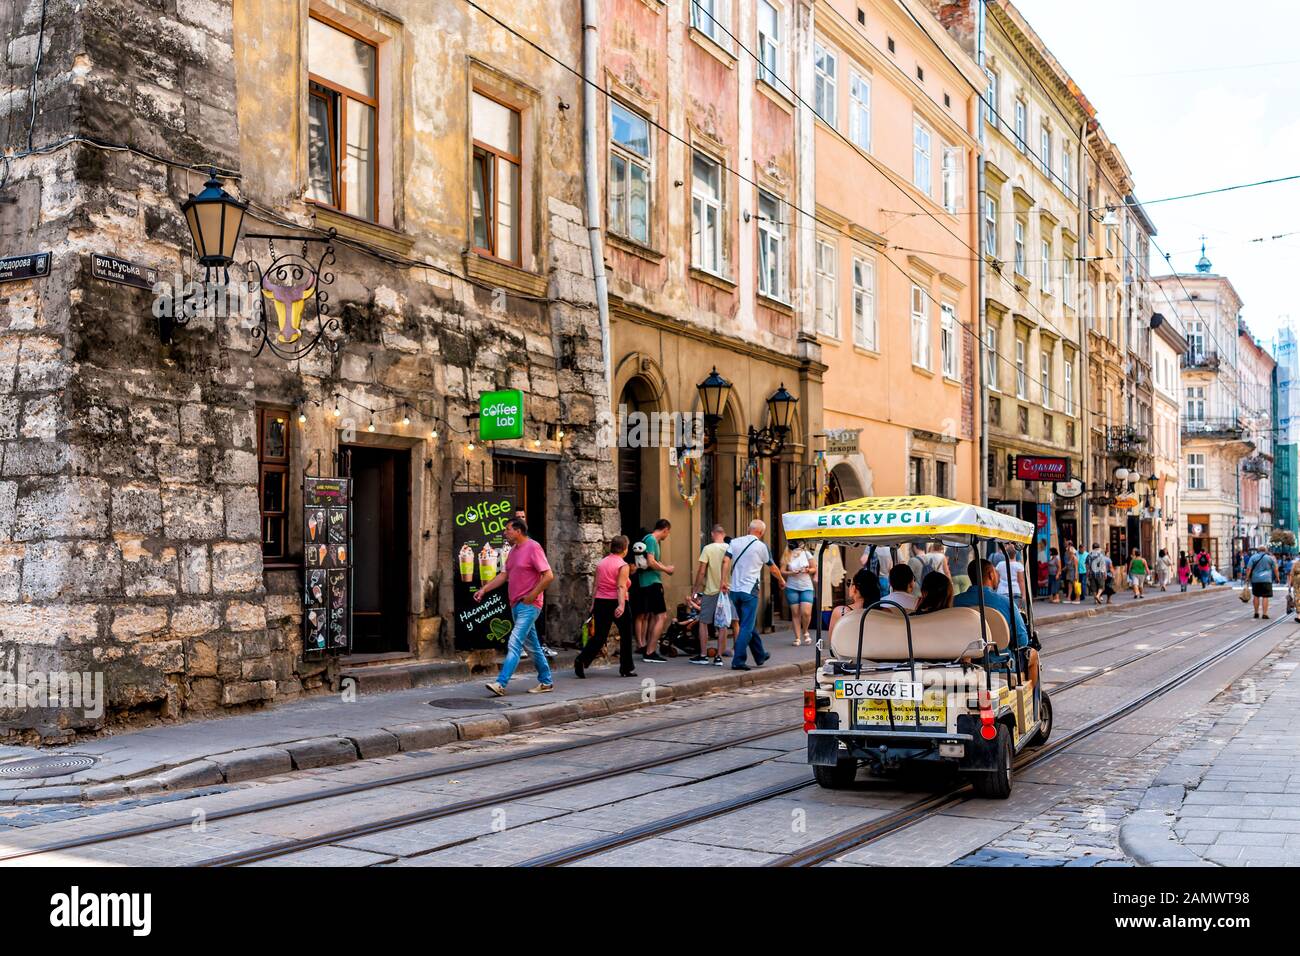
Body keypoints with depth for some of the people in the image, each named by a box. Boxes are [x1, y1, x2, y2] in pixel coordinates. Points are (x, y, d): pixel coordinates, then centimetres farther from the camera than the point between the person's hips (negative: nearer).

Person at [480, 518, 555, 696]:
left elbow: (548, 575, -17)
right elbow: (504, 575, 16)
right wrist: (484, 589, 6)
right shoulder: (514, 550, 14)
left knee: (514, 644, -13)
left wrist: (532, 595, -17)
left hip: (528, 606, -9)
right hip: (516, 605, 9)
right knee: (533, 645, 14)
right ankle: (546, 682, 22)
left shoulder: (533, 547, -12)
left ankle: (501, 684, -18)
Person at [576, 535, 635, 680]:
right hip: (615, 603, -5)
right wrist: (621, 605, -25)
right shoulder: (623, 566, -7)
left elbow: (596, 586, 11)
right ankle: (626, 668, 17)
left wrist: (593, 604, 15)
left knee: (599, 636, 6)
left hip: (600, 602, 5)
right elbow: (621, 587, -18)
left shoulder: (601, 563, 10)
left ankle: (582, 660, -13)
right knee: (626, 635, 11)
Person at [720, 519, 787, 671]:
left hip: (734, 590, 6)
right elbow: (773, 568, 8)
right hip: (749, 591, -6)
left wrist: (724, 581, -5)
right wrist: (781, 580, 25)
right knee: (747, 627, -3)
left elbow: (726, 561, -6)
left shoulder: (735, 542, 7)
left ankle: (760, 656, 29)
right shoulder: (761, 546, -4)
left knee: (748, 624, 17)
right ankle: (738, 661, -9)